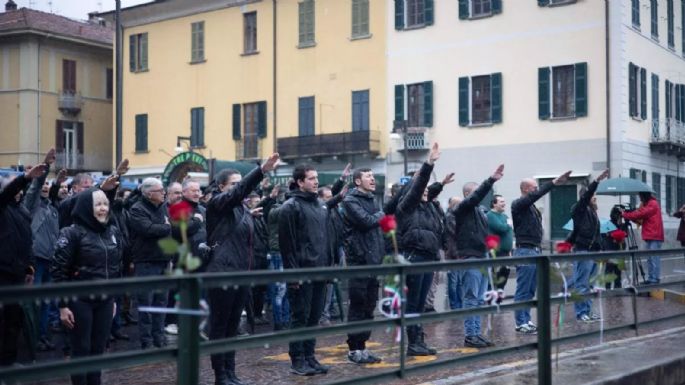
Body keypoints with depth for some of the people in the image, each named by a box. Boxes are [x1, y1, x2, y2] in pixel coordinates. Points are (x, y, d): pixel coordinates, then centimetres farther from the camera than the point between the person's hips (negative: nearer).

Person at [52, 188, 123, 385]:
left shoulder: (113, 232, 7)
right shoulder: (72, 233, -11)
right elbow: (59, 270, -11)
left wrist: (114, 297, 15)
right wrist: (63, 305, -13)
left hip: (105, 300, 5)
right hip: (80, 300, -5)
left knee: (98, 349, 10)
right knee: (81, 350, 3)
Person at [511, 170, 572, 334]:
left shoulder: (531, 206, 18)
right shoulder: (518, 204, -10)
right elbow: (536, 195, -22)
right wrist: (553, 183, -24)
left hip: (535, 250, 9)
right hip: (525, 251, -9)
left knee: (530, 290, 12)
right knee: (523, 291, -4)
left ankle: (526, 320, 19)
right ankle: (521, 323, 1)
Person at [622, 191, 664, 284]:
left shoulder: (653, 204, -8)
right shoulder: (646, 204, 21)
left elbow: (640, 214, -16)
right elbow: (641, 219, 15)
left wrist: (625, 215, -8)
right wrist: (629, 216, -1)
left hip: (654, 237, -9)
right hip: (649, 236, 9)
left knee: (654, 258, -10)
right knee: (649, 259, 8)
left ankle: (655, 279, -10)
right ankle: (650, 278, 10)